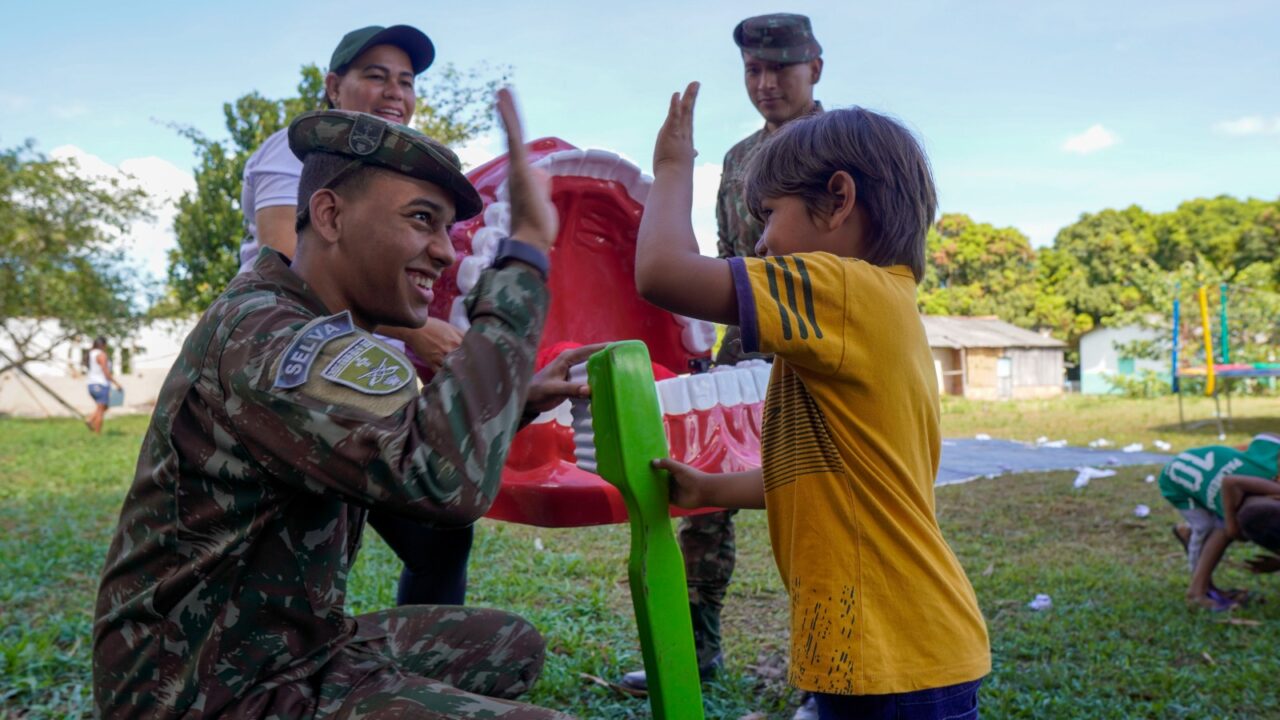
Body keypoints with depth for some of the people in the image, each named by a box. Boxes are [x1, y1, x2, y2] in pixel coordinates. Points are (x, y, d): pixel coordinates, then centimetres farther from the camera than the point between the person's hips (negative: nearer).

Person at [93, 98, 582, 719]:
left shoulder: (304, 327, 9)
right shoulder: (263, 336, -23)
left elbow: (405, 459, 19)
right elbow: (450, 478, -38)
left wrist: (517, 401, 7)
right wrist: (526, 248, -30)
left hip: (295, 647, 10)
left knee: (511, 645, 20)